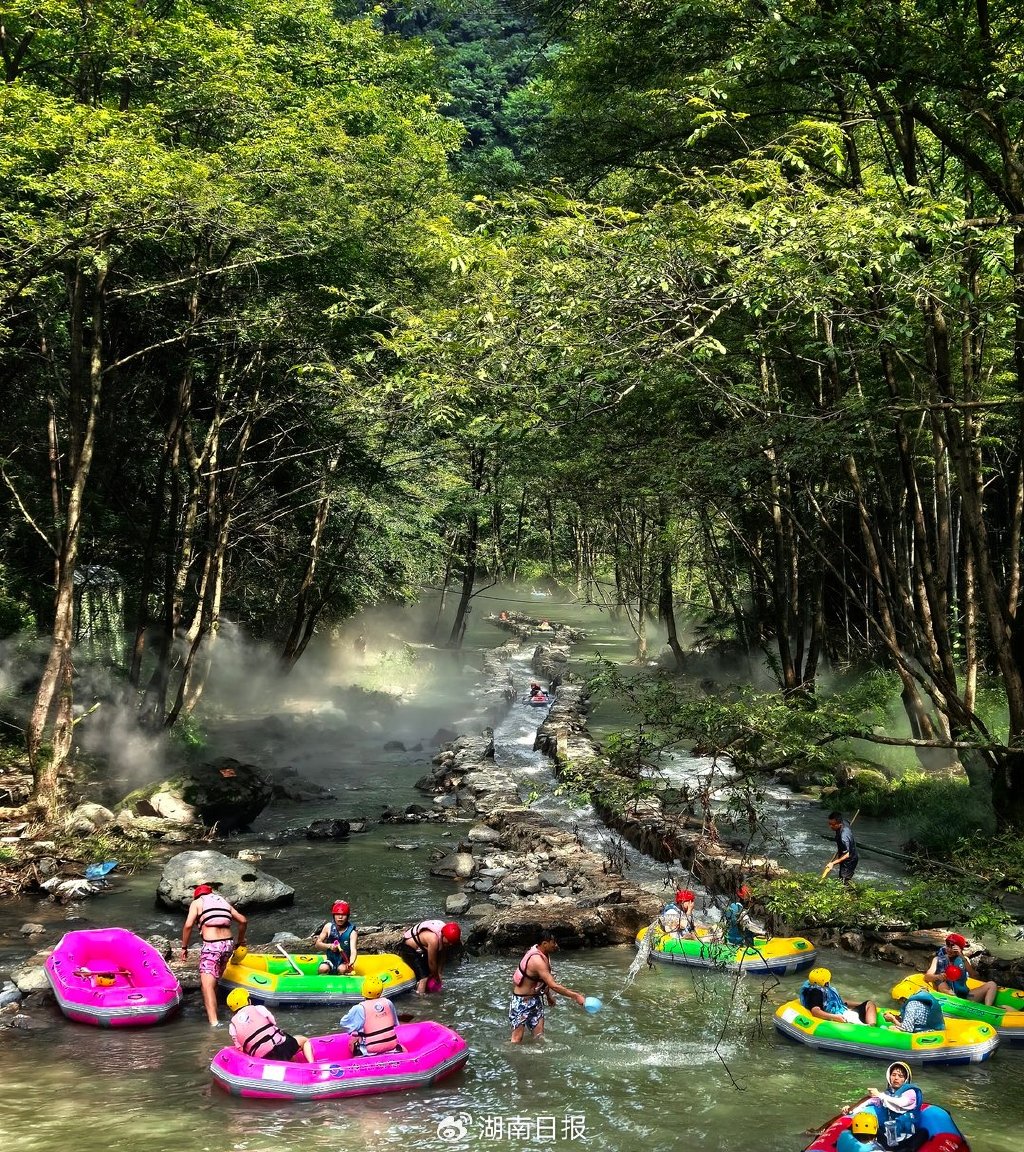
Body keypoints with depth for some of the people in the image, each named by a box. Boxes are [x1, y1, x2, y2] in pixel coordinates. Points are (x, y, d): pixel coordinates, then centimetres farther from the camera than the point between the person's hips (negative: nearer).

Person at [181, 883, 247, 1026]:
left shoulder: (197, 903, 10)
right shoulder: (224, 902, 23)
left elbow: (188, 925, -5)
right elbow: (243, 921, 20)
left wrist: (184, 947, 4)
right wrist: (240, 940, 32)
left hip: (211, 946, -6)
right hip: (228, 944, 6)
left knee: (207, 985, -13)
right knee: (214, 981, 23)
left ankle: (214, 1022, -26)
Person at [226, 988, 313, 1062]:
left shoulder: (232, 1026, 9)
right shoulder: (258, 1009, 4)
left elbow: (240, 1048, 8)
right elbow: (274, 1023, 9)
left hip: (264, 1058, 3)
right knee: (304, 1040, 22)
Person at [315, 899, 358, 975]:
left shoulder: (352, 932, -12)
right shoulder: (329, 927, -2)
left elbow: (353, 950, -26)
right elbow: (317, 944, -2)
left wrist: (351, 963, -48)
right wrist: (329, 946, -23)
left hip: (344, 963, -1)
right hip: (330, 961, 2)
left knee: (342, 969, -33)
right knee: (323, 969, -29)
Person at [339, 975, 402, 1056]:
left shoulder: (359, 1009, -13)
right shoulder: (388, 1003, 0)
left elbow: (344, 1024, 1)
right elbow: (395, 1024, 11)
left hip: (371, 1050, -2)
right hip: (392, 1046, 2)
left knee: (353, 1038, 19)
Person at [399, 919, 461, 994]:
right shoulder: (434, 939, -37)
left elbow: (441, 956, -1)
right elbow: (432, 962, -23)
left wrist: (439, 973, -1)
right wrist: (436, 977, -8)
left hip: (422, 948, 9)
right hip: (409, 949, -9)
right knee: (424, 977, -18)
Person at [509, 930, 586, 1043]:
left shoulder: (544, 955, 1)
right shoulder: (537, 960, -29)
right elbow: (553, 986, -32)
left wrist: (548, 995, 22)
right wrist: (575, 996, -29)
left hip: (535, 999, 9)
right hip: (521, 1001, -9)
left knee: (539, 1036, 5)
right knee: (517, 1038, -7)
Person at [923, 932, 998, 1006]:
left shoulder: (964, 960, 14)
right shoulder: (938, 960, 11)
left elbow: (974, 976, -5)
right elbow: (926, 977, -3)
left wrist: (963, 958, -16)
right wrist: (938, 977, -25)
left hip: (964, 996, 2)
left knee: (991, 984, -8)